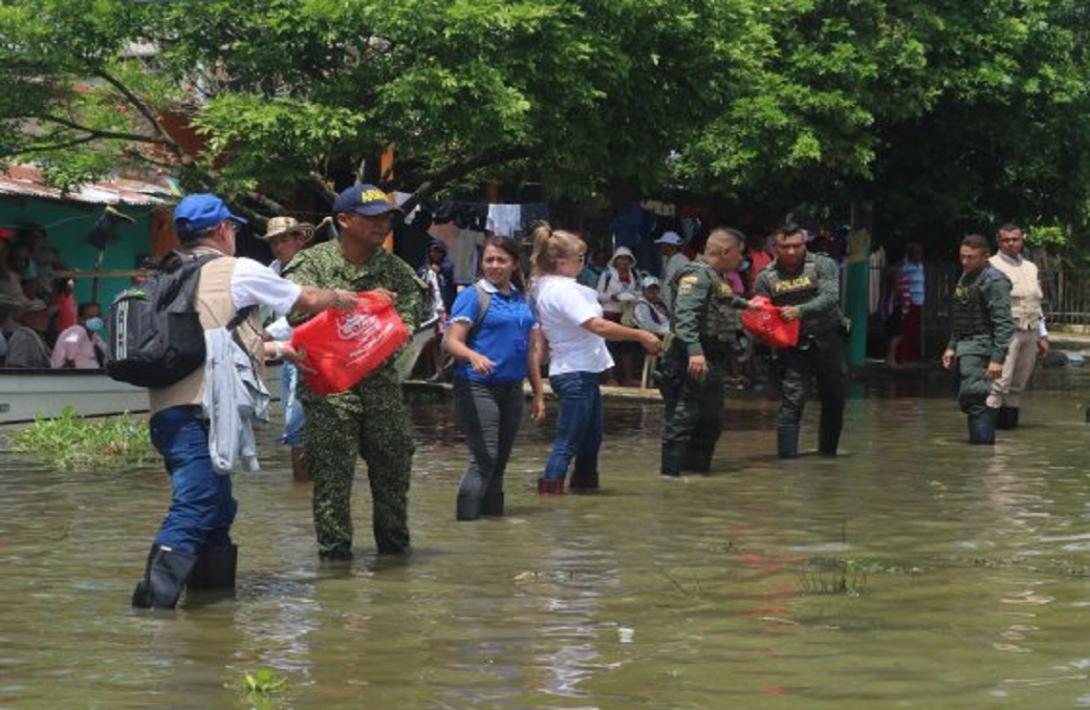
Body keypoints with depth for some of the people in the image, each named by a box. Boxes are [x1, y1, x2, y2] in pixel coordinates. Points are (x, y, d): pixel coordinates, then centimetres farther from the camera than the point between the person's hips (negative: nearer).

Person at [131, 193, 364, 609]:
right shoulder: (238, 271, 4)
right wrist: (346, 299, 38)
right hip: (204, 411, -8)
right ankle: (156, 597, -30)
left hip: (167, 413, 8)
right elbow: (309, 301, 17)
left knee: (217, 512, 19)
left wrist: (276, 349, 46)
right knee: (194, 510, -16)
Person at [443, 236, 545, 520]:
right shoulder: (473, 296, -6)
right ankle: (466, 519, -14)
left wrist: (538, 394, 18)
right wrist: (474, 356, -35)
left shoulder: (520, 299, 14)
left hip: (511, 388, 7)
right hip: (478, 387, -7)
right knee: (484, 459, -14)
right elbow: (452, 340, -15)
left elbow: (532, 348, 19)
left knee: (500, 460, 11)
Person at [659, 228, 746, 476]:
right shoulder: (697, 274, -13)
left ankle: (698, 466, 26)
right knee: (683, 417, -10)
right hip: (694, 361, -11)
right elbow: (685, 315, -25)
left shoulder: (716, 277, 20)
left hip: (712, 360, 11)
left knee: (712, 419, 16)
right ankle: (672, 472, -9)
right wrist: (694, 351, -36)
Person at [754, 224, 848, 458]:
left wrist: (800, 311, -31)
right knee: (792, 401, -11)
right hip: (791, 347, -1)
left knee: (835, 399, 10)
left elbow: (831, 297, -18)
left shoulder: (823, 265, -4)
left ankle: (828, 451, 29)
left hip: (826, 341, 1)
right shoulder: (766, 277, 1)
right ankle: (786, 457, -10)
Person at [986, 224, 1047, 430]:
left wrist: (1043, 336, 21)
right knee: (1000, 380, -15)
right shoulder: (991, 266, -1)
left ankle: (1010, 418, 12)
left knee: (1019, 383, 7)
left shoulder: (1030, 268, 20)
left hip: (1030, 333, 7)